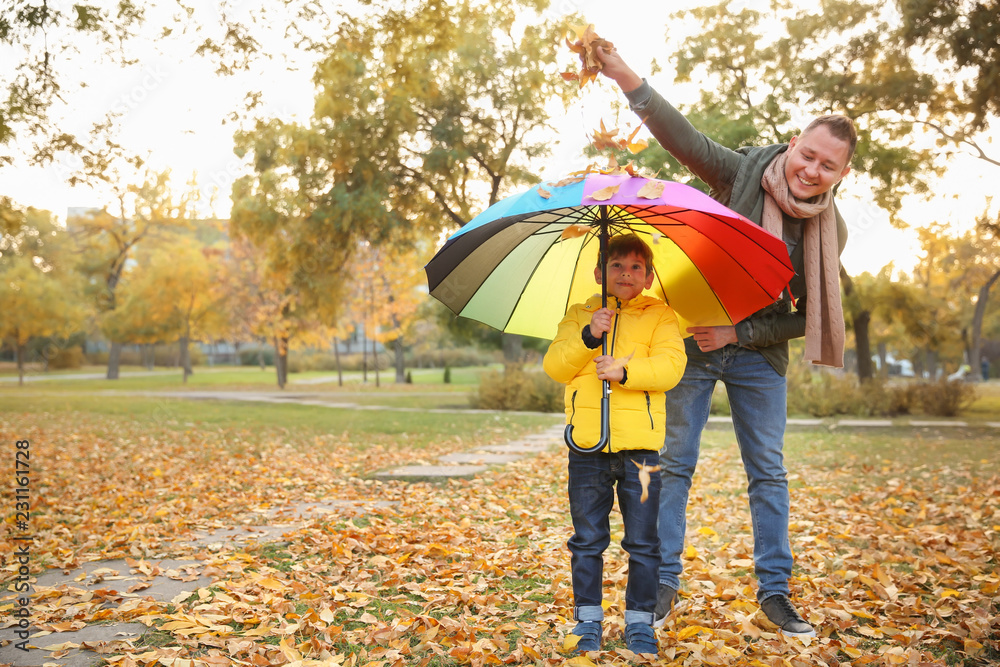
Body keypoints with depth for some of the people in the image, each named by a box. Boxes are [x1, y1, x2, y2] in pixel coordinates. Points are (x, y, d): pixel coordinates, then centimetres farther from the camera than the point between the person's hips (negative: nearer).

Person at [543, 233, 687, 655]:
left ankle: (639, 621, 17)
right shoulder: (579, 315, 13)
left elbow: (670, 366, -8)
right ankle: (588, 620, 20)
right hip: (587, 445, 2)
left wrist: (624, 371, -22)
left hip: (640, 445, -1)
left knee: (642, 542, 4)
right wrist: (588, 337, -14)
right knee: (587, 540, 8)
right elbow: (554, 366, 1)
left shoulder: (660, 316, 7)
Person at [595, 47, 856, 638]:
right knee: (675, 462, 3)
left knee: (769, 472, 7)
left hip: (760, 355, 2)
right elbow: (682, 135, -26)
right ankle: (664, 582, 15)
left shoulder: (830, 231, -7)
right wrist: (622, 72, -40)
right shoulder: (745, 172, -13)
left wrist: (739, 334, -14)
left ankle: (775, 589, 20)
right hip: (694, 339, -2)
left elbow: (807, 316, -4)